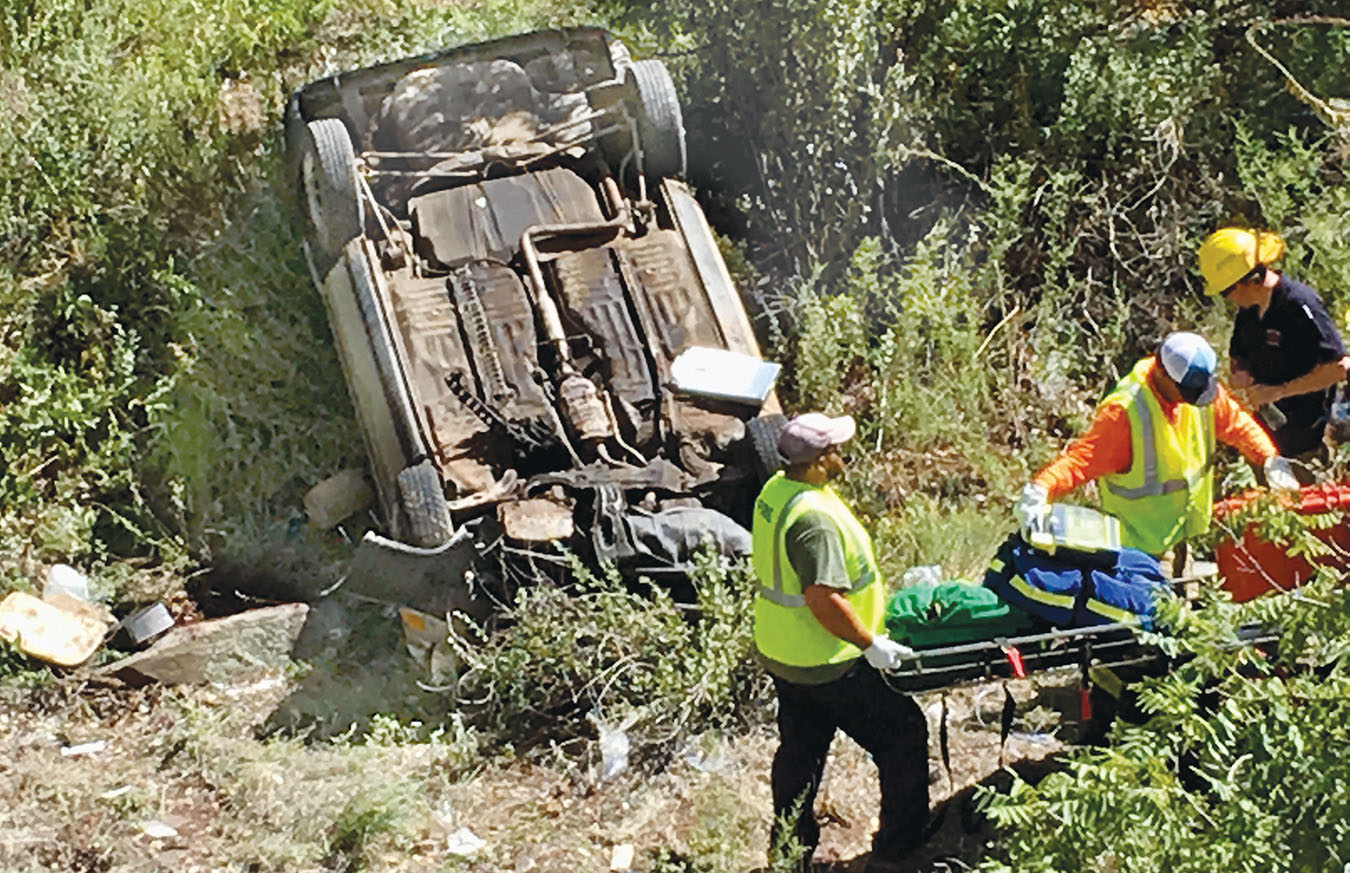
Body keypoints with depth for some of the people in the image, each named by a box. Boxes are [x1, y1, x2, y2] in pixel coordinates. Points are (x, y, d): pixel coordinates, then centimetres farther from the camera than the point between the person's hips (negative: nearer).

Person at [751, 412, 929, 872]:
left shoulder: (775, 490, 2)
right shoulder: (814, 518, -29)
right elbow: (823, 600, -32)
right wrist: (870, 644, -21)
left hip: (780, 655, 10)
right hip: (825, 663, -9)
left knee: (799, 749, 21)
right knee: (904, 733, 5)